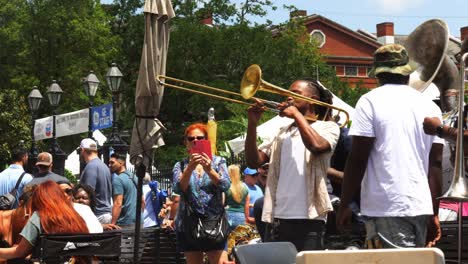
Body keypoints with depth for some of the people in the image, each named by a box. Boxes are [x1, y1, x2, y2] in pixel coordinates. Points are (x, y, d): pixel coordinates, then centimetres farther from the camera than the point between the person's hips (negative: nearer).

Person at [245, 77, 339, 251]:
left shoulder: (327, 127, 6)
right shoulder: (283, 133, 19)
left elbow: (316, 145, -17)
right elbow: (254, 162, 10)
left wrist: (296, 115, -5)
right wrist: (252, 124, 0)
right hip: (278, 219, 5)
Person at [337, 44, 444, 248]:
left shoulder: (370, 101, -3)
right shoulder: (430, 106, 12)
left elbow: (357, 159, -8)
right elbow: (436, 164, 10)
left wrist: (344, 206, -1)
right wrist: (434, 214, 15)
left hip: (385, 208, -5)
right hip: (421, 207, 6)